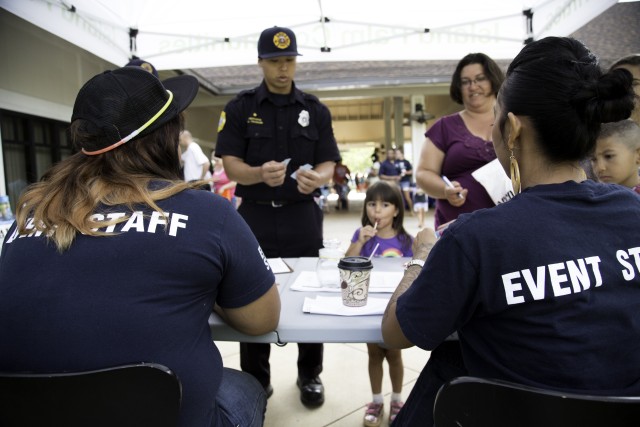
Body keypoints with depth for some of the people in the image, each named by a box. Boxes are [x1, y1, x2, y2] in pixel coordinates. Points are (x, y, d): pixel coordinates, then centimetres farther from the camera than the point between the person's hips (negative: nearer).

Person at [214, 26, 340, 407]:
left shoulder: (315, 110, 6)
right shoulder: (240, 108, 2)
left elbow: (329, 164, 1)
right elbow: (231, 164, -5)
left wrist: (317, 178, -23)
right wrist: (260, 174, -26)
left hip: (303, 218, 1)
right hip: (256, 217, 0)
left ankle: (310, 376, 27)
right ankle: (255, 380, 24)